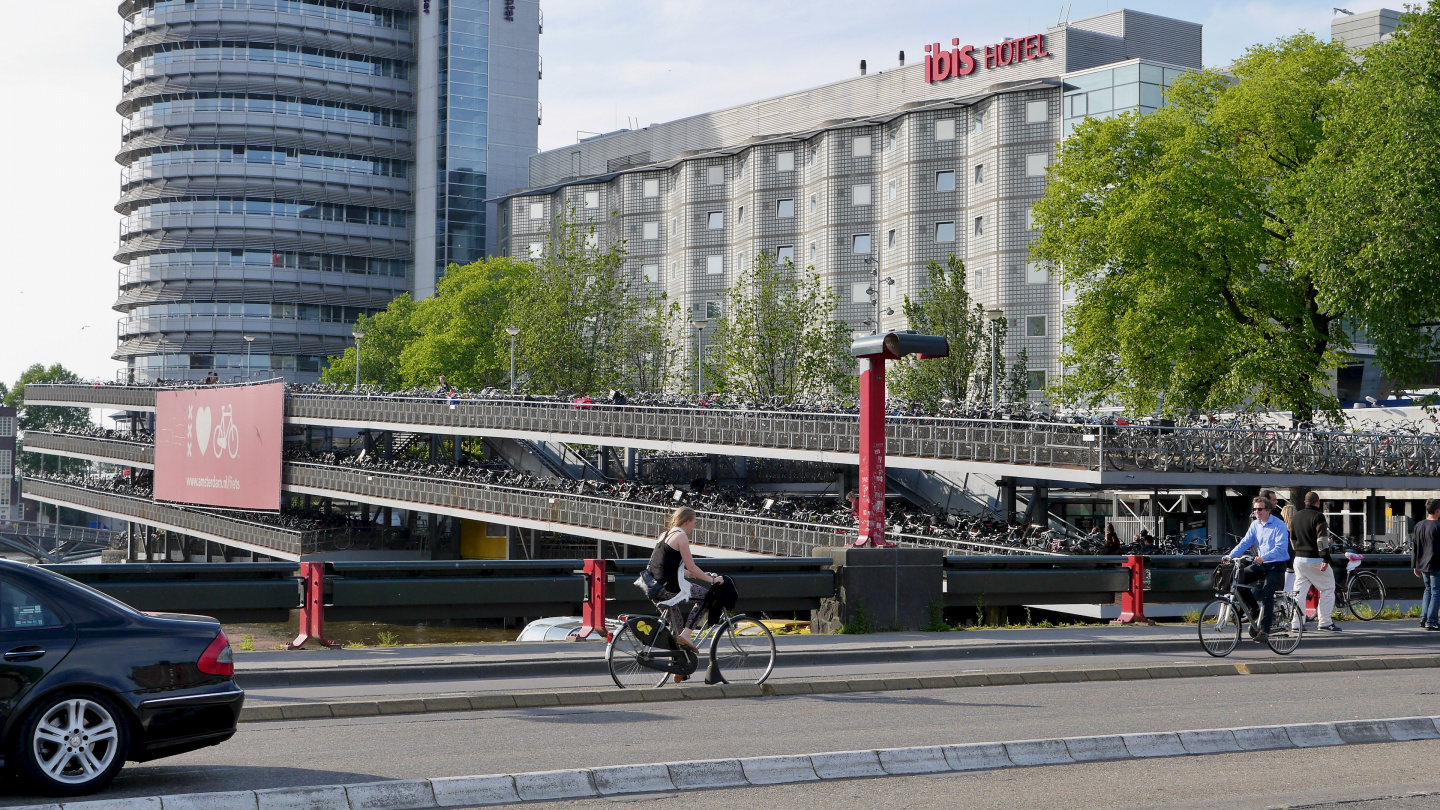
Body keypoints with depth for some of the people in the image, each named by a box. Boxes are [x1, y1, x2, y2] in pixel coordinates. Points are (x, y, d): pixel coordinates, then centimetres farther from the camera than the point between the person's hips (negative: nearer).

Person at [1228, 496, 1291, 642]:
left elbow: (1280, 548, -21)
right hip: (1260, 564, 6)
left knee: (1267, 595, -22)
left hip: (1276, 565, -6)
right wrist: (1231, 556, -13)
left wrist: (1264, 557, -37)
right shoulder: (1255, 525, 9)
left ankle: (1264, 630, -18)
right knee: (1238, 577, -15)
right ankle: (1254, 610, 1)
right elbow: (1245, 543, 4)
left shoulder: (1279, 525, -11)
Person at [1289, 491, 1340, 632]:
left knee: (1300, 590, 7)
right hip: (1314, 559, -7)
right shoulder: (1318, 516, -10)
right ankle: (1325, 622, 0)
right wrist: (1325, 559, -21)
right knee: (1327, 588, 3)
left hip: (1299, 558, 7)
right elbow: (1322, 539, -18)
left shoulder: (1296, 516, 13)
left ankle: (1297, 622, 4)